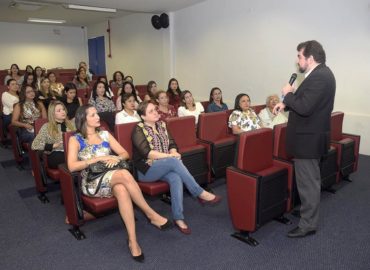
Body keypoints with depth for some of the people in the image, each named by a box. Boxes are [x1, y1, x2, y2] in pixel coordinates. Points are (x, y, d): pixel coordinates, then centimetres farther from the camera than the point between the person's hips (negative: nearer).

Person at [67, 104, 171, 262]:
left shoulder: (105, 134, 14)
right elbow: (72, 166, -11)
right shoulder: (75, 140, 3)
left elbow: (125, 153, 12)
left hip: (112, 180, 4)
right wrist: (99, 158, -16)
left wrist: (116, 158, -12)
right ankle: (151, 215, -25)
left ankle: (132, 241, -32)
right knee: (124, 174, -35)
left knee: (121, 190, -36)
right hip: (92, 182, -3)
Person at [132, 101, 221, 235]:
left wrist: (173, 153, -14)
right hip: (146, 169, -5)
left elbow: (172, 144, 9)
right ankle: (201, 193, -26)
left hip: (166, 166, 5)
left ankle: (178, 218, -31)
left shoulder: (162, 125, 12)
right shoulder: (139, 130, -7)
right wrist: (169, 156, -23)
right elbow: (147, 152, -19)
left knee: (176, 178, -31)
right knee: (174, 161, -33)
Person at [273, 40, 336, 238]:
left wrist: (288, 94, -13)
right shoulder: (320, 73, 11)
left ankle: (308, 224, 13)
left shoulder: (319, 77, -22)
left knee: (308, 182, 0)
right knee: (310, 180, 23)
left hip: (308, 139, -11)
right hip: (311, 136, 11)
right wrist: (286, 104, 4)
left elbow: (305, 107, -29)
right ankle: (308, 210, 41)